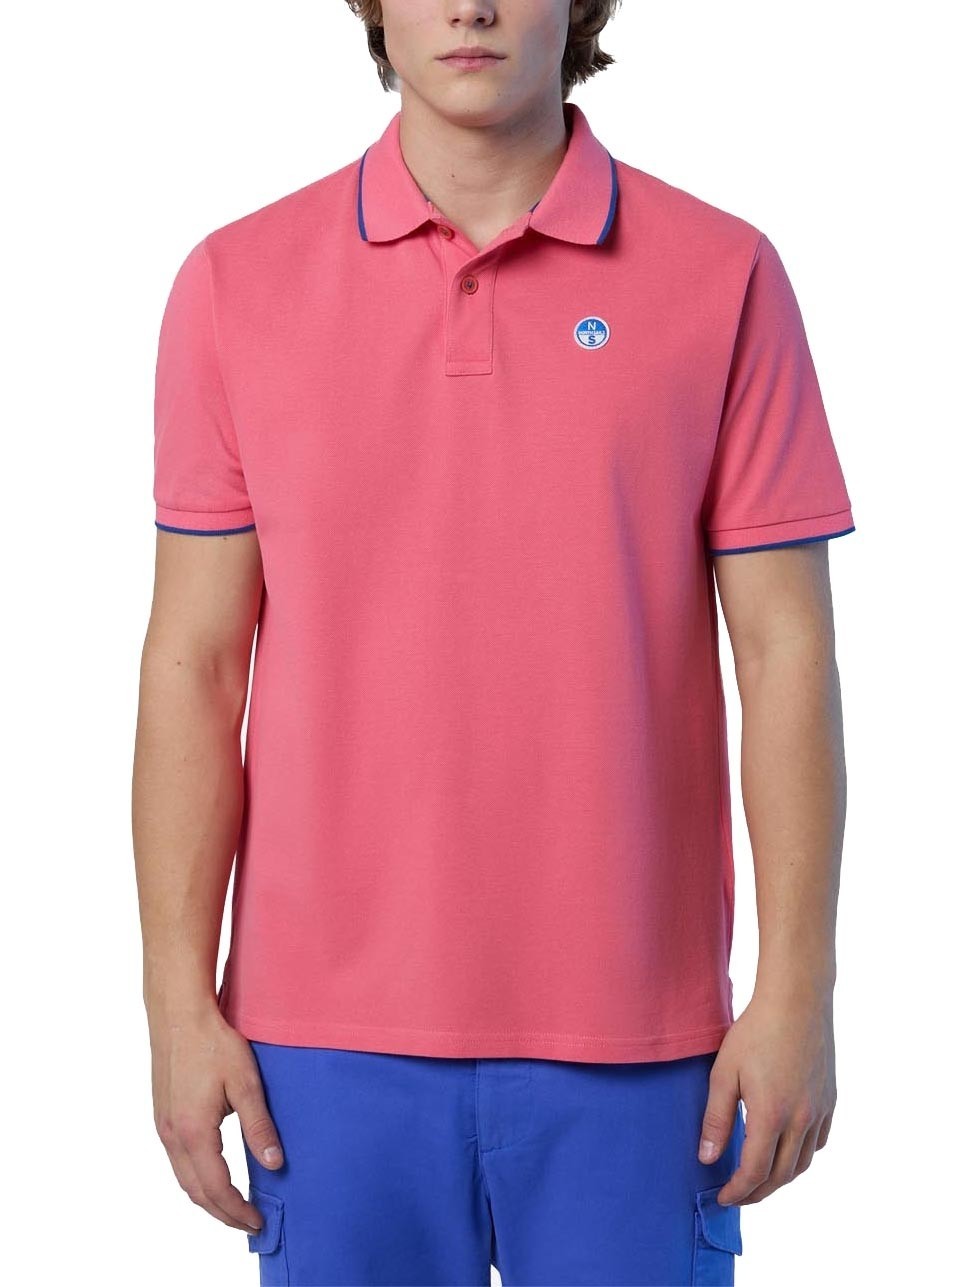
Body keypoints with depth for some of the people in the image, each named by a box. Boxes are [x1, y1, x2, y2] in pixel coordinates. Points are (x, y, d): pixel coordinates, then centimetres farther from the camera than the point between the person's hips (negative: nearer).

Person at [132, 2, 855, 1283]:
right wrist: (180, 1002, -1)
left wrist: (798, 992, -5)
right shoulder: (238, 281, 1)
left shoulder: (722, 276, -1)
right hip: (330, 1034, 1)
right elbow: (195, 661, 2)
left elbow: (785, 650, -1)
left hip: (630, 1033, 0)